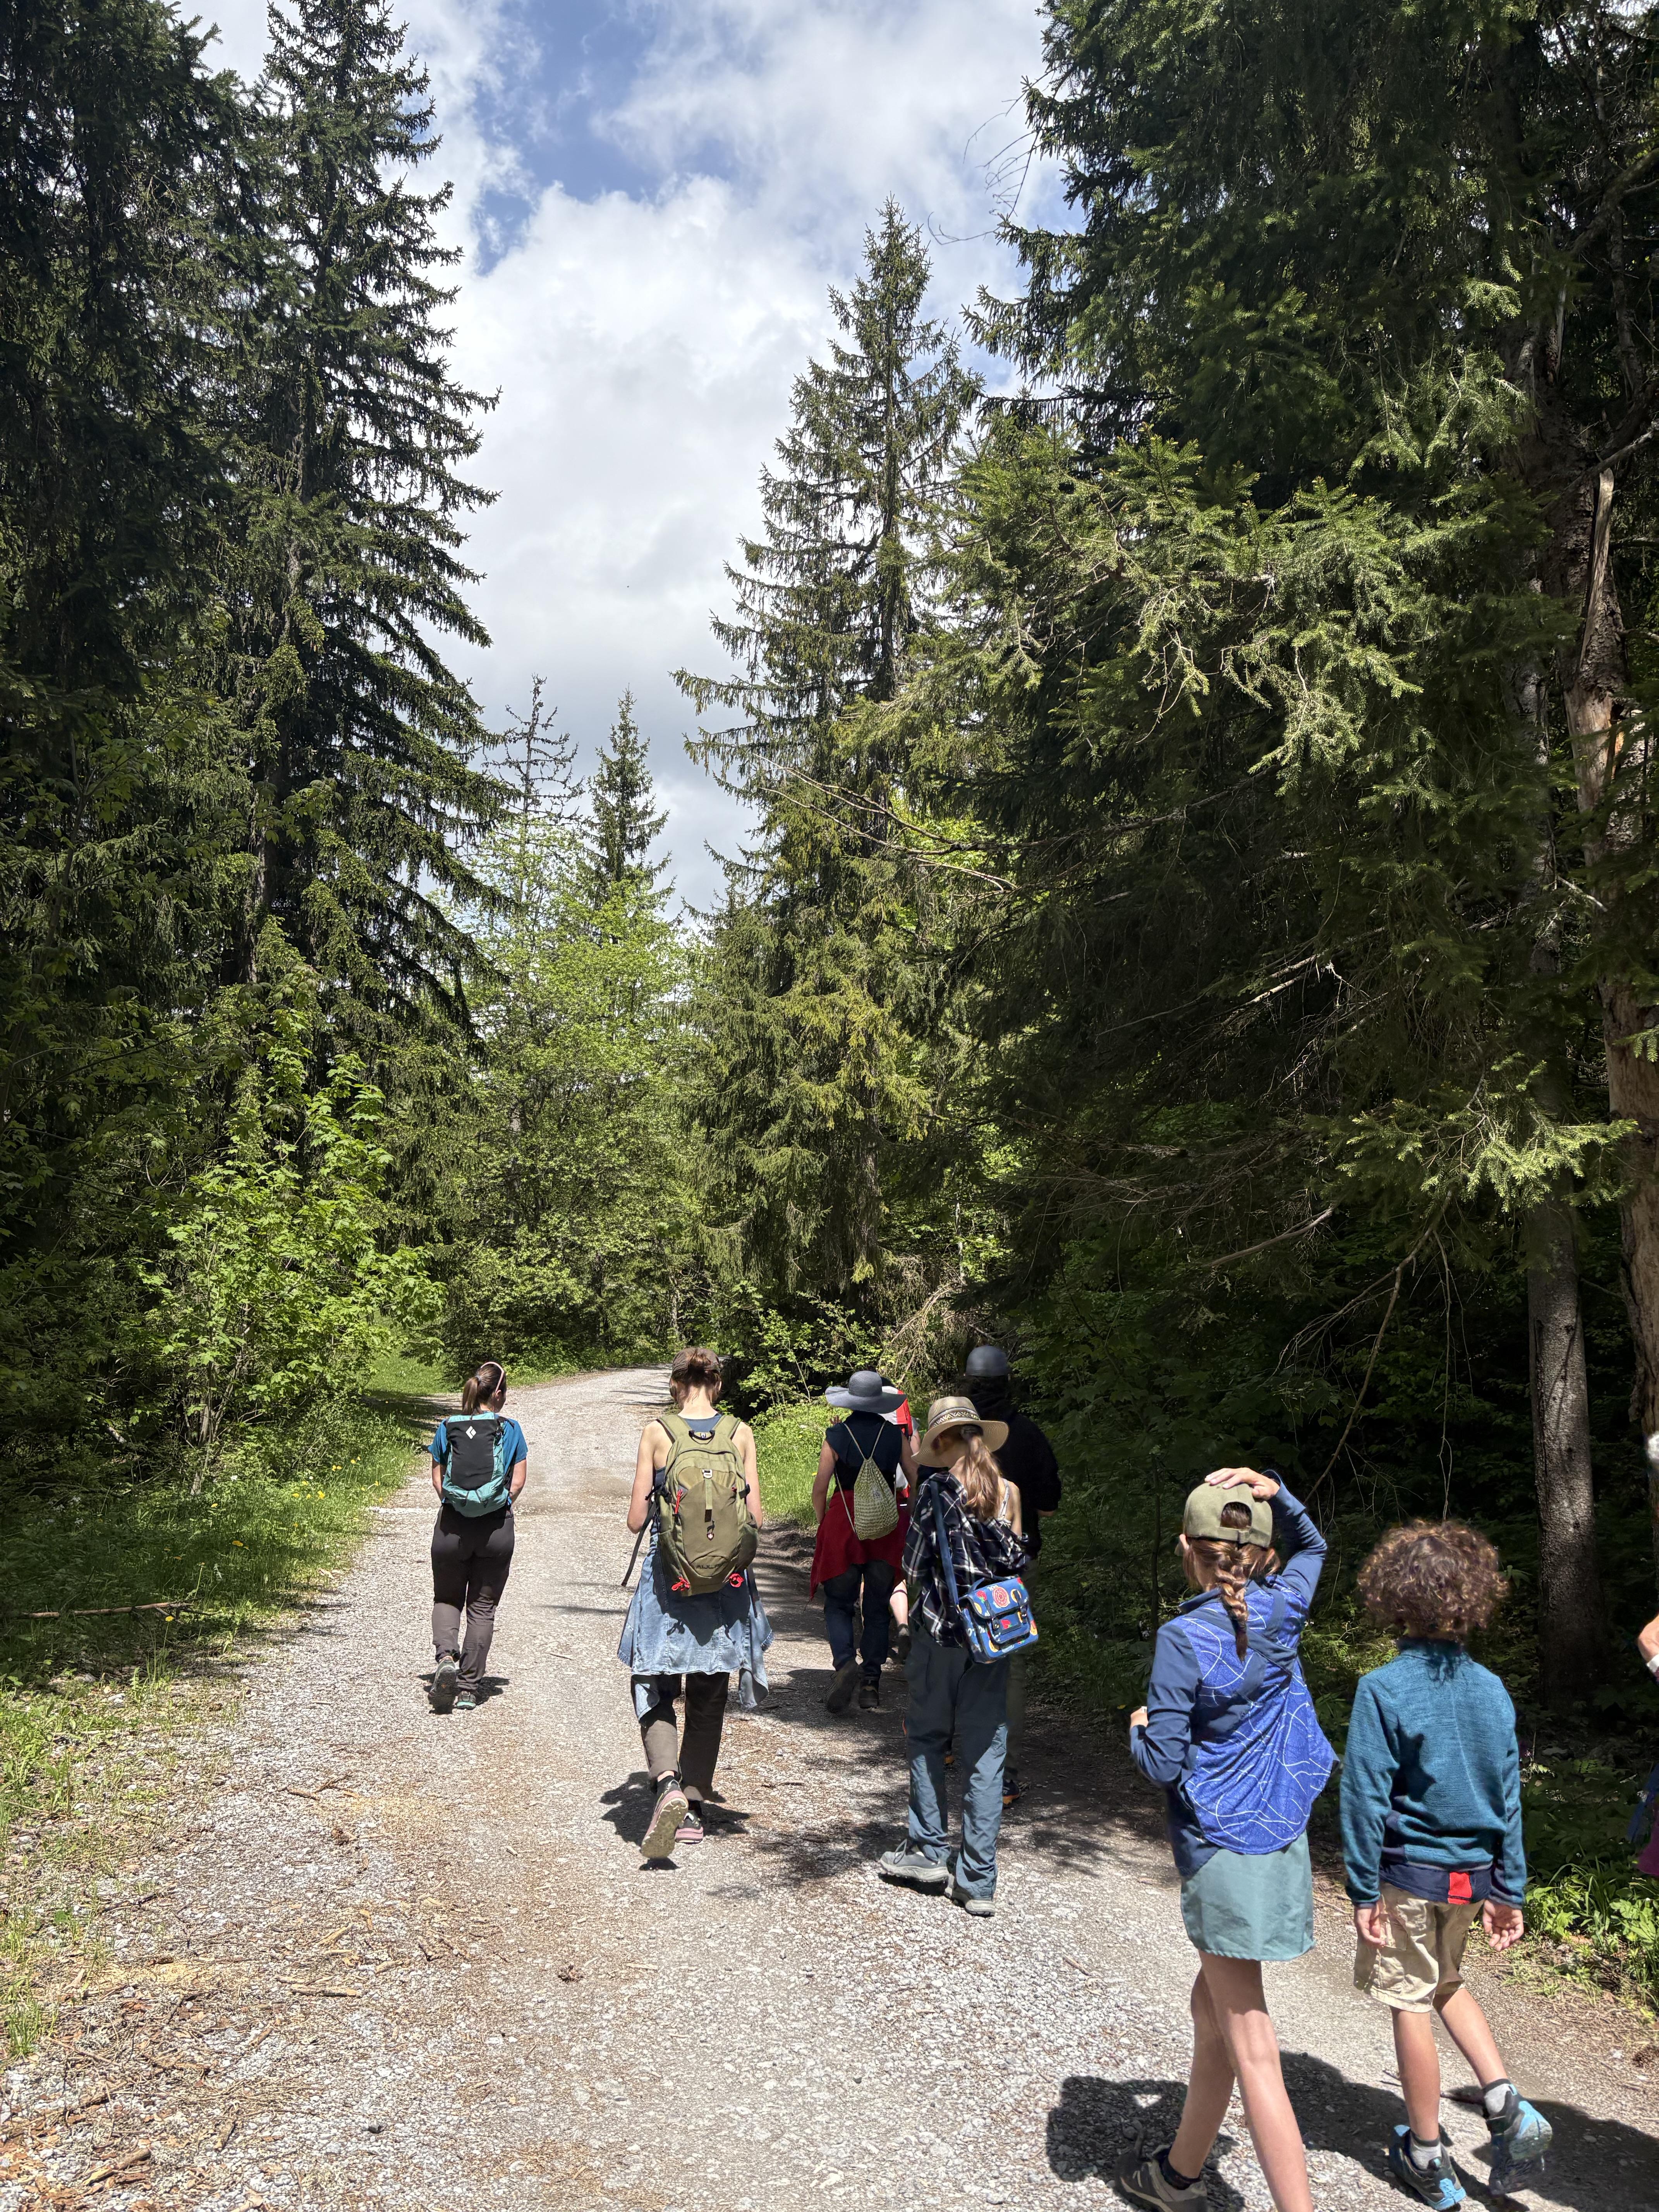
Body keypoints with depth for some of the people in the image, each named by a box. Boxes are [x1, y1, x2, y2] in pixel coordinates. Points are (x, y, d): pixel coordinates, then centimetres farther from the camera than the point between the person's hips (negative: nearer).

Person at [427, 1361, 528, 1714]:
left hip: (451, 1526, 1)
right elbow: (518, 1481, -3)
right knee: (482, 1608, 10)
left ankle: (445, 1655, -9)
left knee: (446, 1599, 18)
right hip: (496, 1528, -1)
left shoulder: (447, 1429, 1)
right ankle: (469, 1688, 10)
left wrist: (455, 1503, 11)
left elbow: (437, 1478, 3)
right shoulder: (510, 1430, -3)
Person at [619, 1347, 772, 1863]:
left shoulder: (657, 1433, -7)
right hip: (727, 1584, 2)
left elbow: (636, 1519, -5)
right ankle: (695, 1808, 22)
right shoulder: (741, 1434, -3)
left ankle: (668, 1783, -12)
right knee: (708, 1699, 17)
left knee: (654, 1691, 11)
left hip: (669, 1579, -2)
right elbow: (756, 1518, -2)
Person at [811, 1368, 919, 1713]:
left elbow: (821, 1488, -4)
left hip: (844, 1520, -2)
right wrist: (915, 1523, 19)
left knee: (838, 1604, 8)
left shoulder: (837, 1436, -4)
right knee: (877, 1607, 11)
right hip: (887, 1526, 2)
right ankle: (871, 1685, 10)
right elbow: (917, 1481, 6)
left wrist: (822, 1524, 10)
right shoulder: (895, 1435, 2)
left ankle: (845, 1663, -15)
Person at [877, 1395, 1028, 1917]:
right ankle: (978, 1882, 8)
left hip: (940, 1630, -3)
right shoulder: (1008, 1492, 0)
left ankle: (928, 1851, 21)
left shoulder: (934, 1487, -10)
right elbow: (1017, 1561, 6)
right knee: (985, 1752, 6)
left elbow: (914, 1562, -6)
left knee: (927, 1736, 17)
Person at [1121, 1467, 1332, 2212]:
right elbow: (1311, 1546, 18)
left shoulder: (1183, 1640, -20)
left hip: (1223, 1850, -7)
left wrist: (1139, 1729, 3)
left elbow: (1164, 1766, -18)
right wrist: (1275, 1492, 0)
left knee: (1250, 2048, 1)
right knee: (1212, 2007, 23)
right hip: (1283, 1843, 7)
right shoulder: (1280, 1612, -4)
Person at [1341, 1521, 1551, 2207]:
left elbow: (1366, 1797, -17)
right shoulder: (1491, 1690, -5)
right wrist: (1508, 1891, 11)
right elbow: (1508, 1797, 2)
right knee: (1446, 1984, 27)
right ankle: (1507, 2106, 15)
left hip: (1410, 1871, -5)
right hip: (1473, 1874, 5)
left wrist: (1364, 1891, -8)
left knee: (1411, 2004, 11)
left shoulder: (1383, 1689, -20)